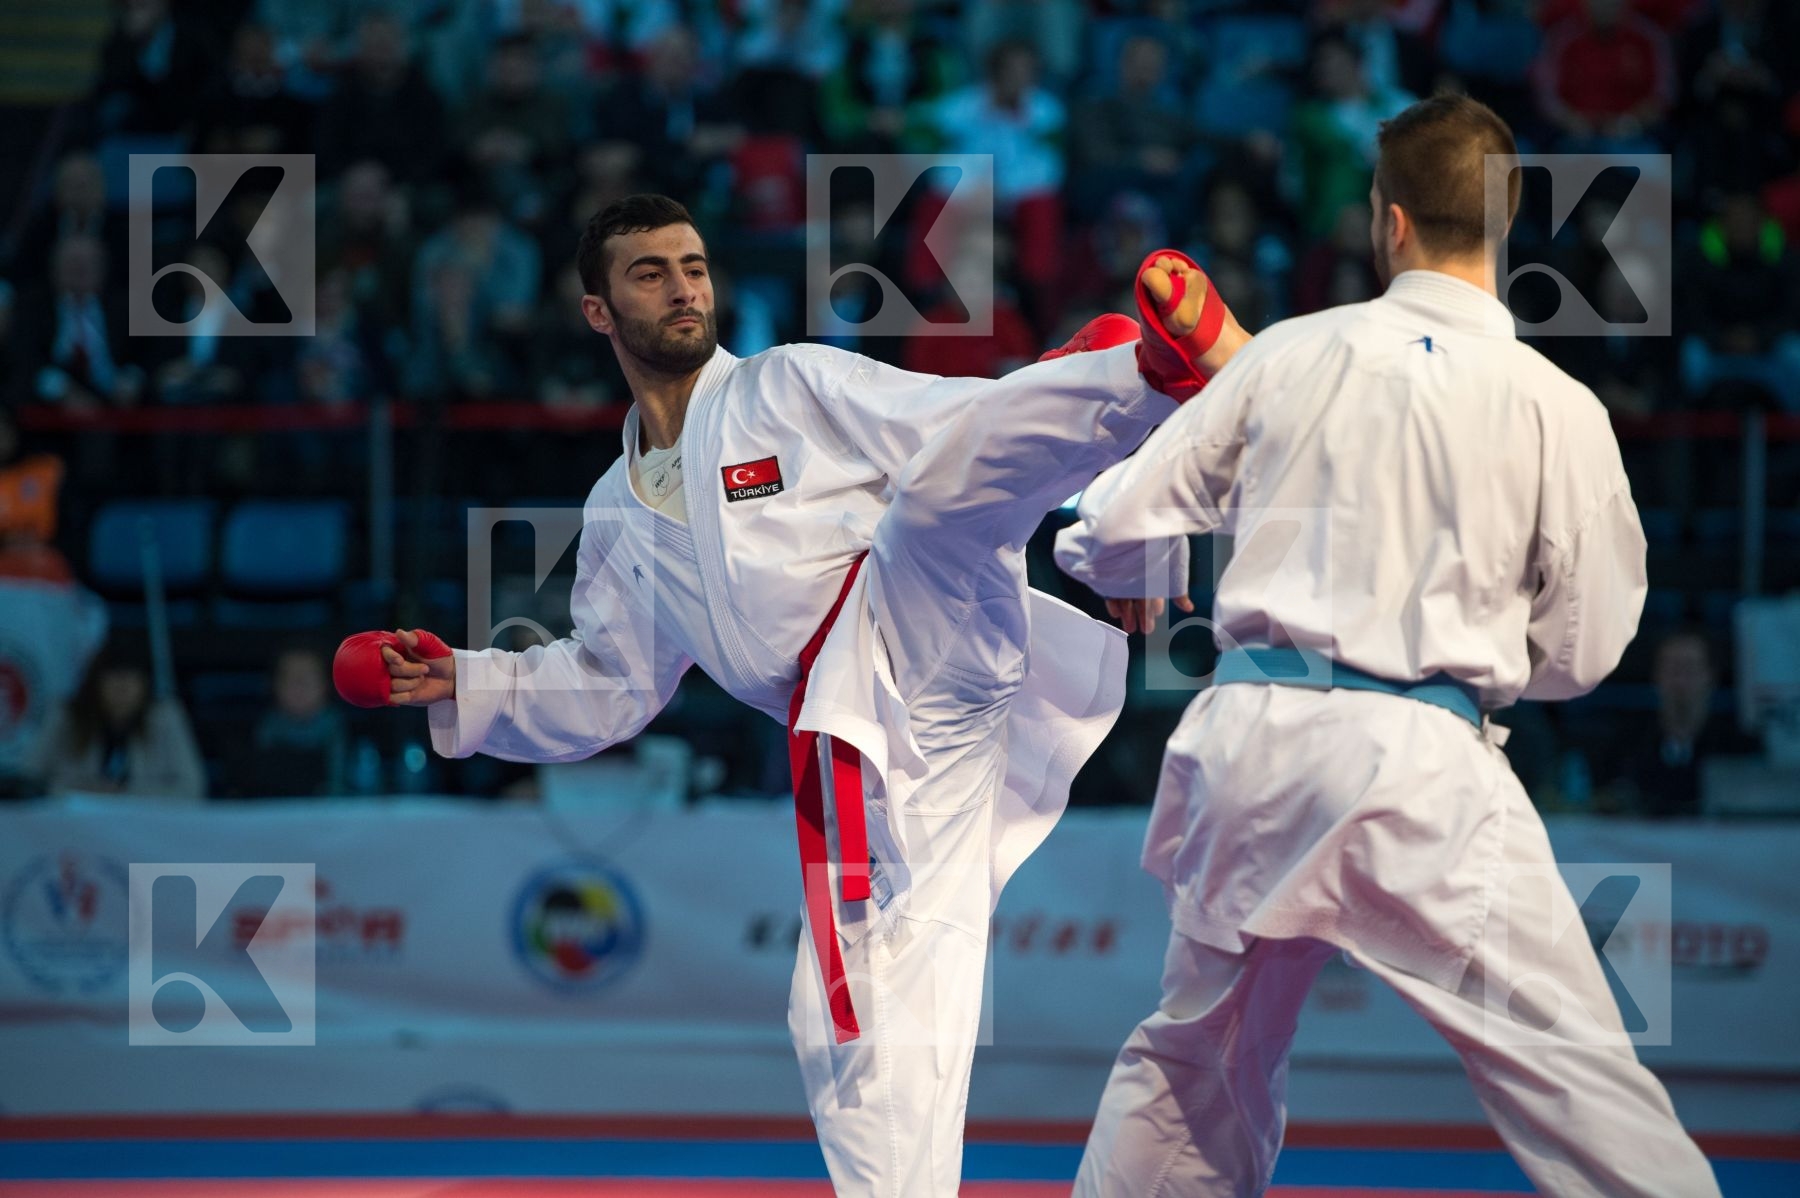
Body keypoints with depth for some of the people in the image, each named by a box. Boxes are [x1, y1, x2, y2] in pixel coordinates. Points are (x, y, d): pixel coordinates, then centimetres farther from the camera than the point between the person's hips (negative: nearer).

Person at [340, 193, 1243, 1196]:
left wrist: (1141, 383, -15)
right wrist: (459, 685, 17)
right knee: (858, 1024, -2)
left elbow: (966, 430, 0)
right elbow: (608, 690, 30)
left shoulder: (795, 387, 10)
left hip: (920, 636, -5)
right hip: (864, 747, 5)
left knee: (932, 479, -34)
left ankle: (1158, 371, -54)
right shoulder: (621, 519, 24)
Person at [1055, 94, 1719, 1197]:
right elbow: (1584, 648, 3)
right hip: (1418, 764, -4)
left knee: (1194, 1058, 22)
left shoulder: (1290, 356, 3)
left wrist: (1130, 576, 34)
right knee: (1576, 1073, -6)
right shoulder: (1553, 407, -5)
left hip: (1255, 734, 4)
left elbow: (1122, 523, 10)